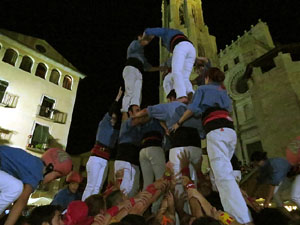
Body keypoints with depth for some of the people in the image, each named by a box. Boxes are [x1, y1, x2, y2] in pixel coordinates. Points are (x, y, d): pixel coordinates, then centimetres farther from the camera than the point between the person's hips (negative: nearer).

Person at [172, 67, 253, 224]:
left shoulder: (203, 88, 12)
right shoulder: (224, 93, 31)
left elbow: (193, 108, -1)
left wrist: (178, 123, 8)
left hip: (216, 131, -7)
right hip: (230, 130, 8)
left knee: (223, 176, -15)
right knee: (221, 172, 15)